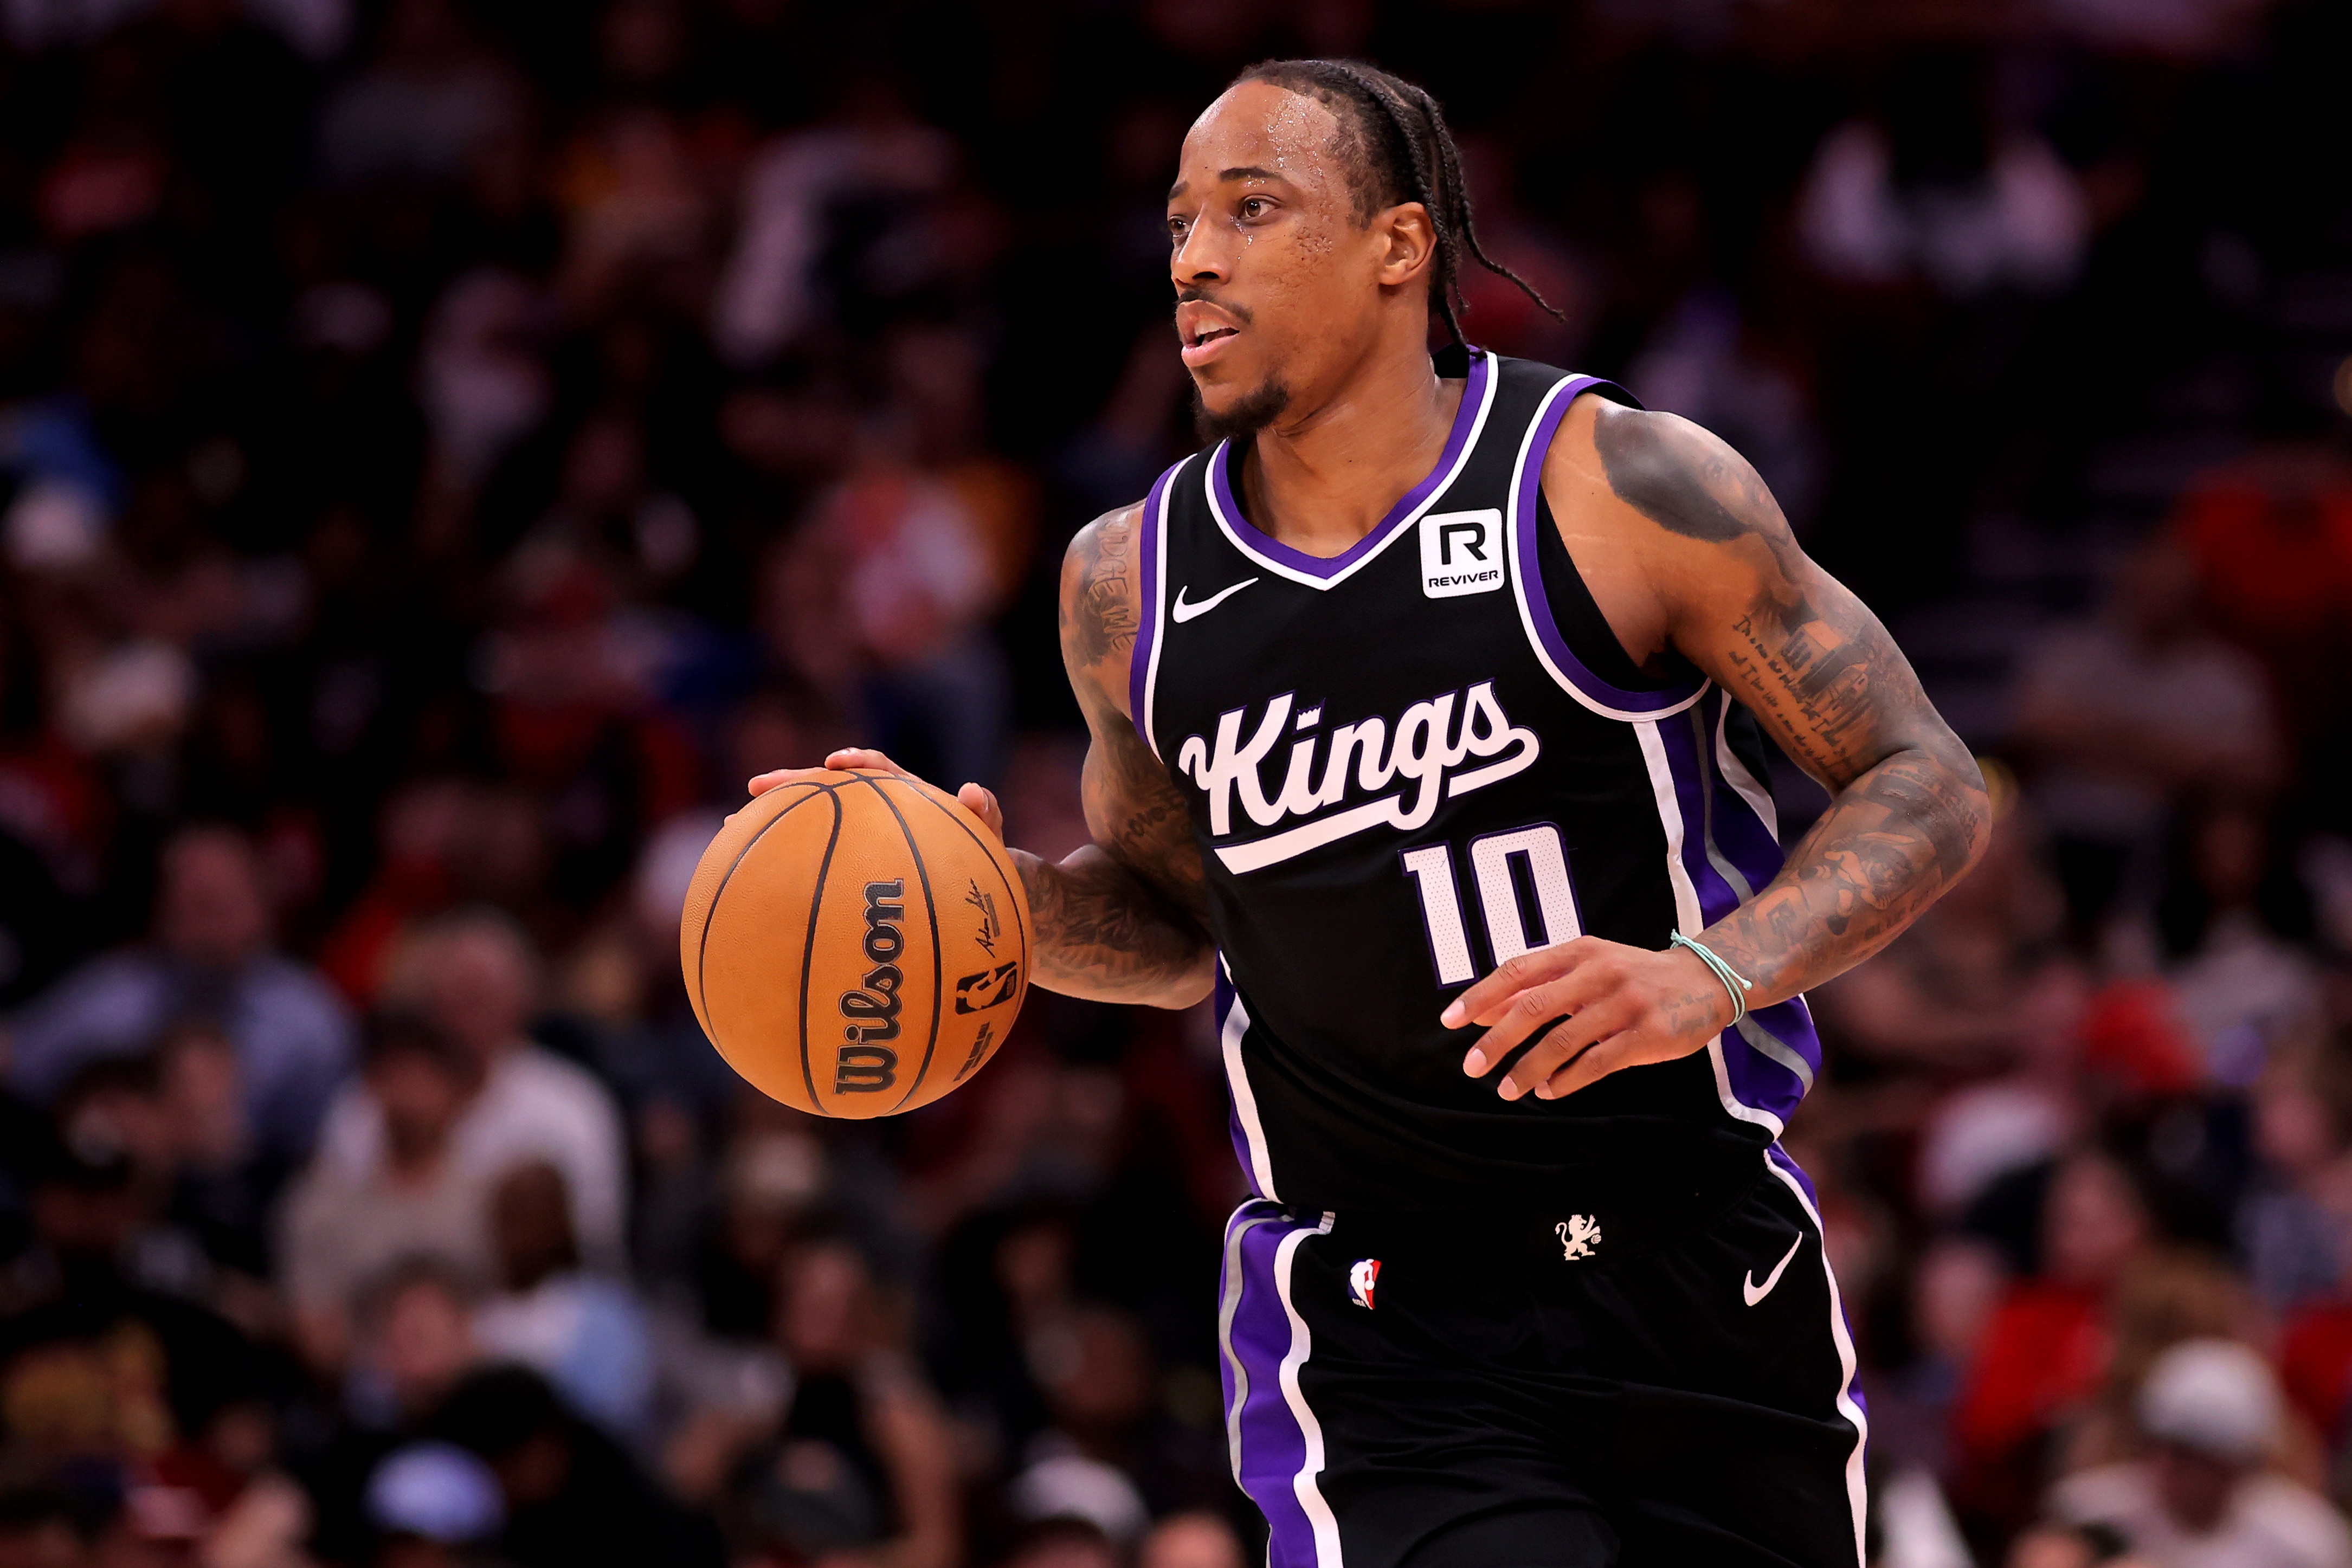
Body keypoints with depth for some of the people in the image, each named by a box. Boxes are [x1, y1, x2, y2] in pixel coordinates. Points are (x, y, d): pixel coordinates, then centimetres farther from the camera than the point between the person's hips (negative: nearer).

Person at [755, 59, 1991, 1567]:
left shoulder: (1621, 487, -9)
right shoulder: (1131, 587, 3)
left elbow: (1932, 789, -5)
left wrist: (1709, 976, -22)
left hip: (1704, 1283, 0)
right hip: (1381, 1340, 0)